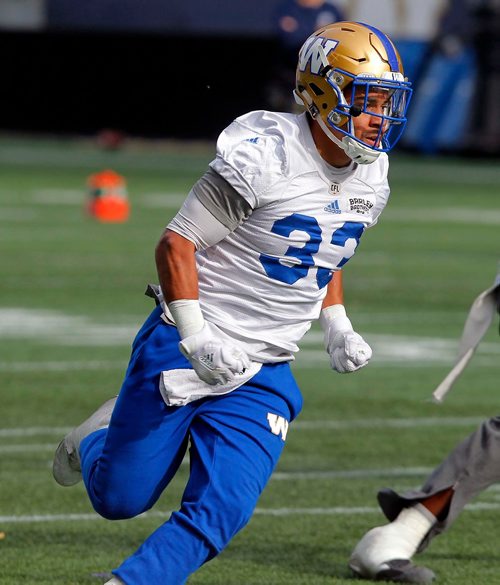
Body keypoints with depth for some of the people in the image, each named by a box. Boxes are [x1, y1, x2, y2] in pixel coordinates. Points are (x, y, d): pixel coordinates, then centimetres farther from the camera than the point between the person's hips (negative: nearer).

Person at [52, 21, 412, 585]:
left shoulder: (369, 179, 3)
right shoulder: (265, 157, -20)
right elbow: (177, 244, -16)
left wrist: (336, 327, 5)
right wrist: (196, 341, -24)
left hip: (263, 373, 5)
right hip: (185, 349, -5)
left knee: (220, 512, -12)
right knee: (119, 497, 6)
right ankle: (95, 439, 40)